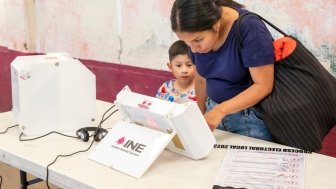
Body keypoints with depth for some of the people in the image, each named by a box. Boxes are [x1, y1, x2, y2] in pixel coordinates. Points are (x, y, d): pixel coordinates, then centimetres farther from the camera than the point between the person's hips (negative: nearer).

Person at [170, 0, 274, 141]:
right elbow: (201, 79, 5)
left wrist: (221, 110, -30)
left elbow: (264, 85, -24)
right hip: (214, 110, 5)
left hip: (250, 116, -5)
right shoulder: (196, 35, -7)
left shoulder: (250, 29, -25)